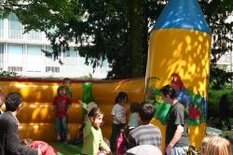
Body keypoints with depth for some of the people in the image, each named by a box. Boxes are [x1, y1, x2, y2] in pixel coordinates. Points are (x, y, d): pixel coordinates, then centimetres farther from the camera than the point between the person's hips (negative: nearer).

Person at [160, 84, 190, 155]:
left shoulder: (178, 108, -16)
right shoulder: (173, 107, 14)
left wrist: (170, 145, -25)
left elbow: (180, 129, -24)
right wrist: (169, 145, 20)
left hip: (178, 146, -10)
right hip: (175, 145, 10)